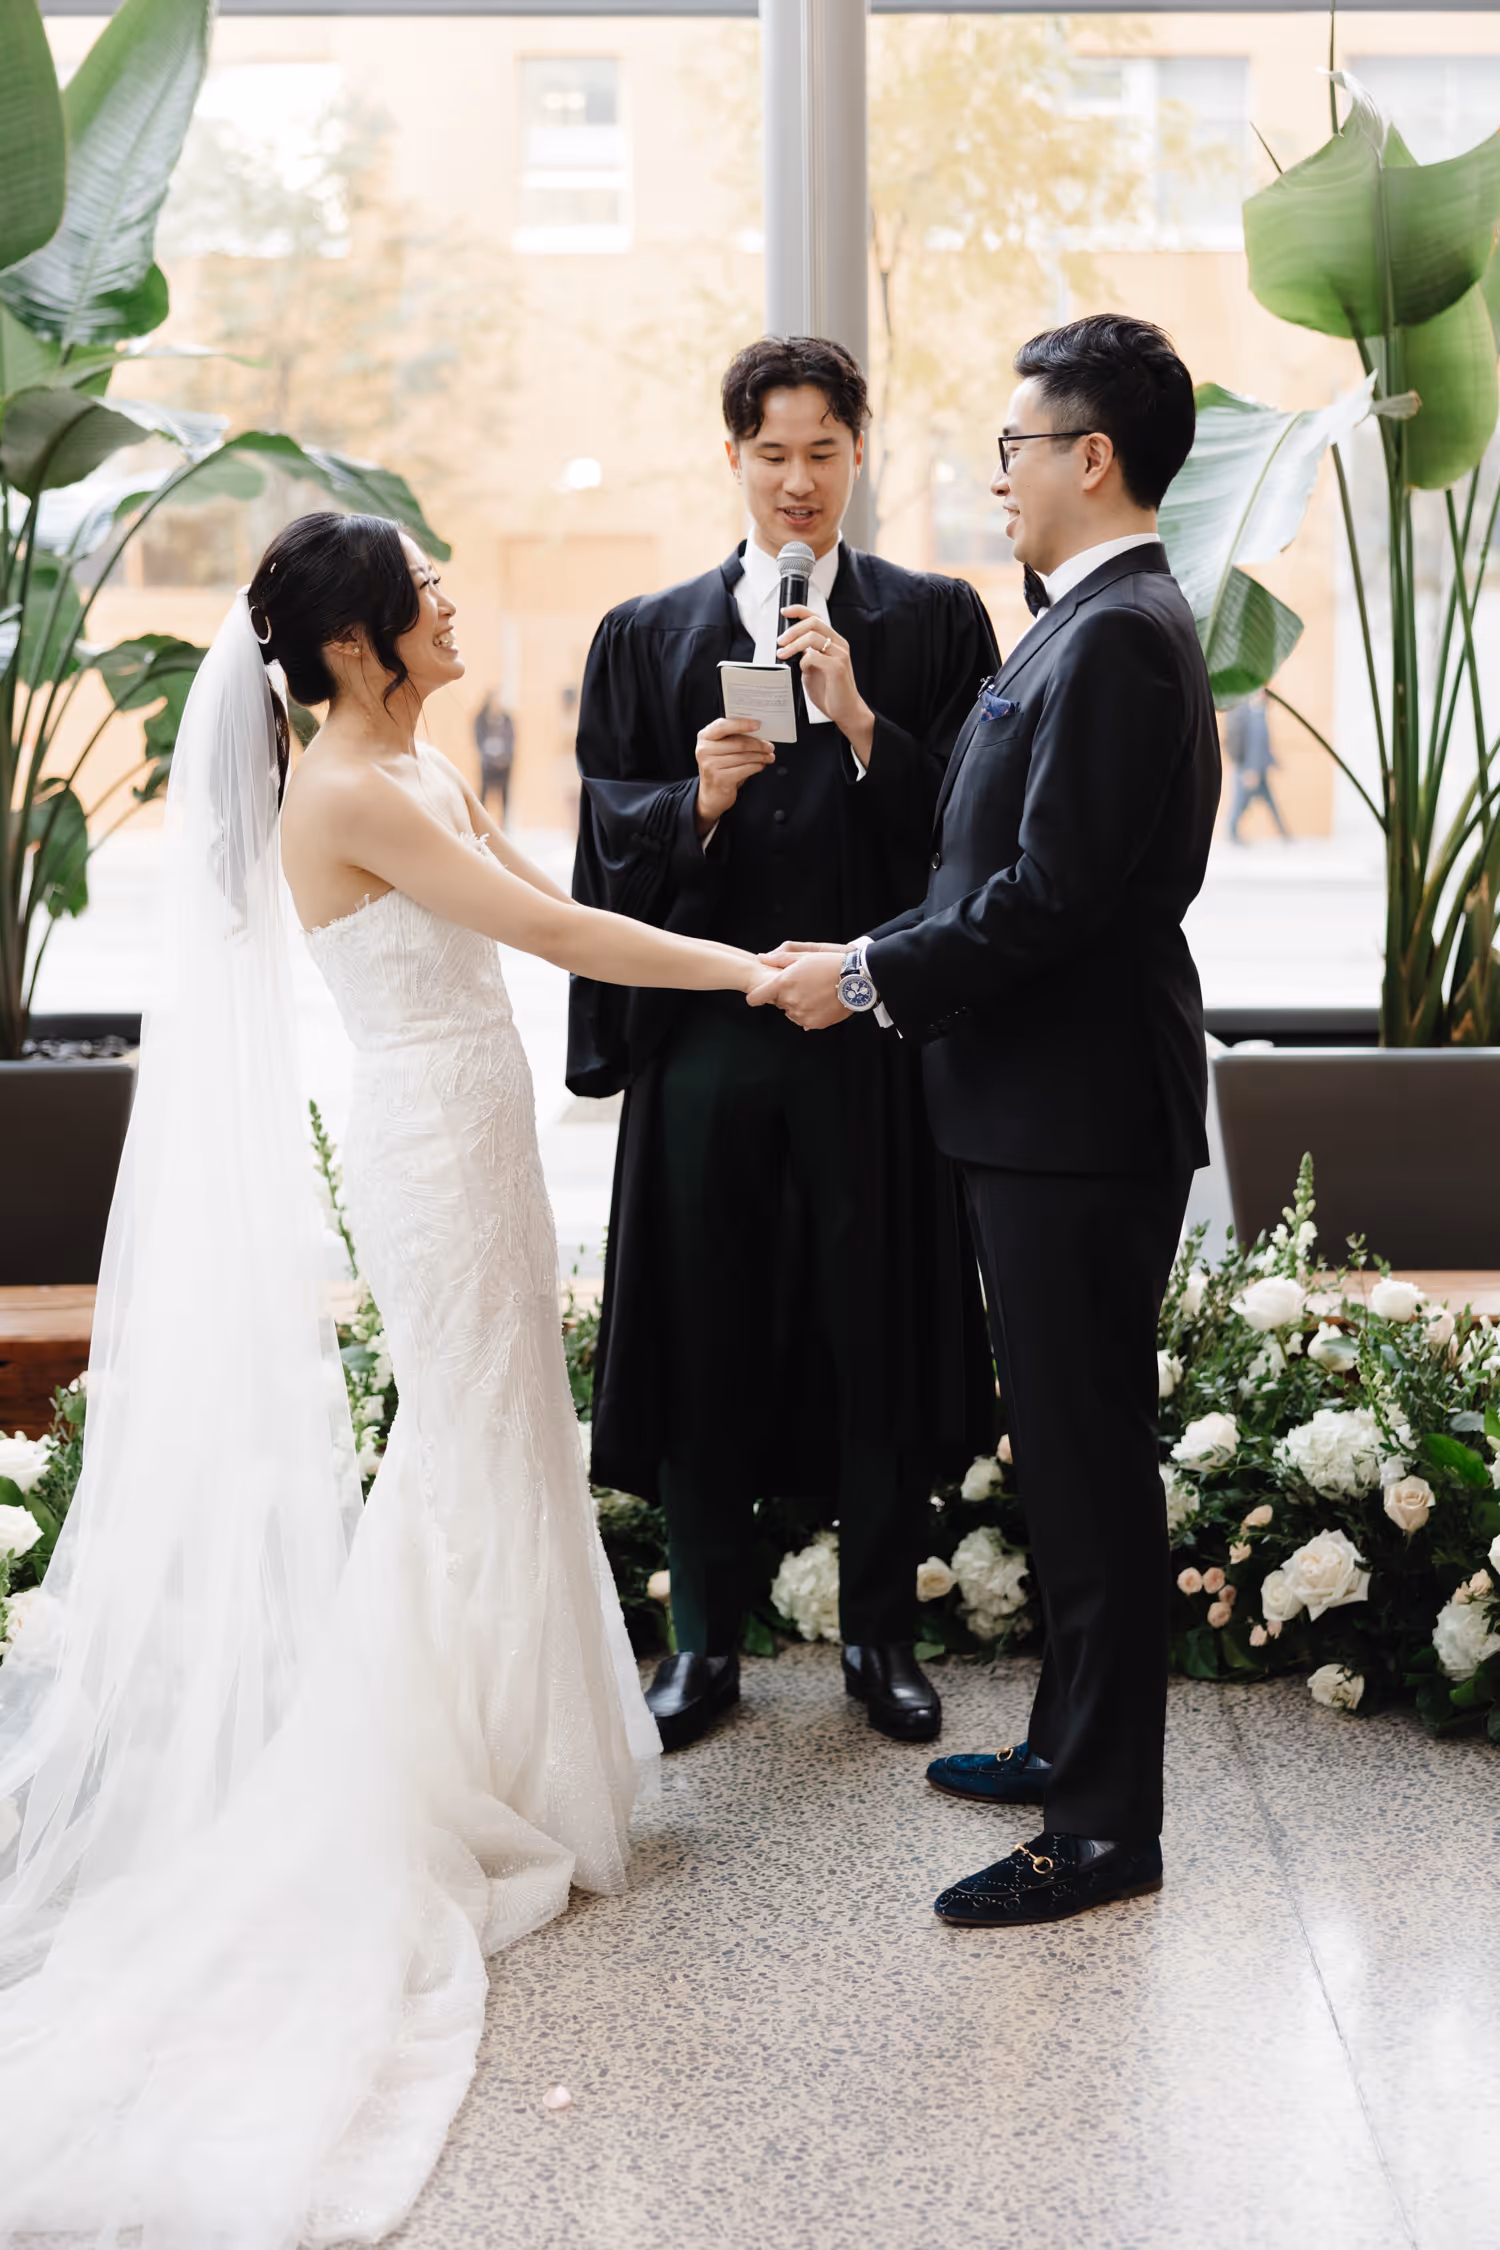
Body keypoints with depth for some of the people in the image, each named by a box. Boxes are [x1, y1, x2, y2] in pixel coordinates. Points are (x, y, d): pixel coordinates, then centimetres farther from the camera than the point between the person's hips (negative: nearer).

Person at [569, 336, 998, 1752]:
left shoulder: (934, 622, 6)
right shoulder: (645, 636, 11)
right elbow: (609, 844, 6)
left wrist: (860, 724, -15)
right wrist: (695, 799, -12)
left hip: (872, 1036, -1)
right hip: (705, 1038, 1)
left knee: (878, 1329, 6)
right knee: (706, 1336, 7)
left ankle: (881, 1632, 22)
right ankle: (706, 1638, 22)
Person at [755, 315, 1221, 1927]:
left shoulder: (1114, 639, -17)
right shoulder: (1099, 626, 15)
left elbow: (1051, 894, -23)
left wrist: (869, 979, -14)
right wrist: (877, 956, 11)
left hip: (1079, 1121, -10)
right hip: (1048, 1105, 10)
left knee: (1090, 1463, -2)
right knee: (1074, 1451, 18)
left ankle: (1107, 1826, 9)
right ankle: (1073, 1744, 32)